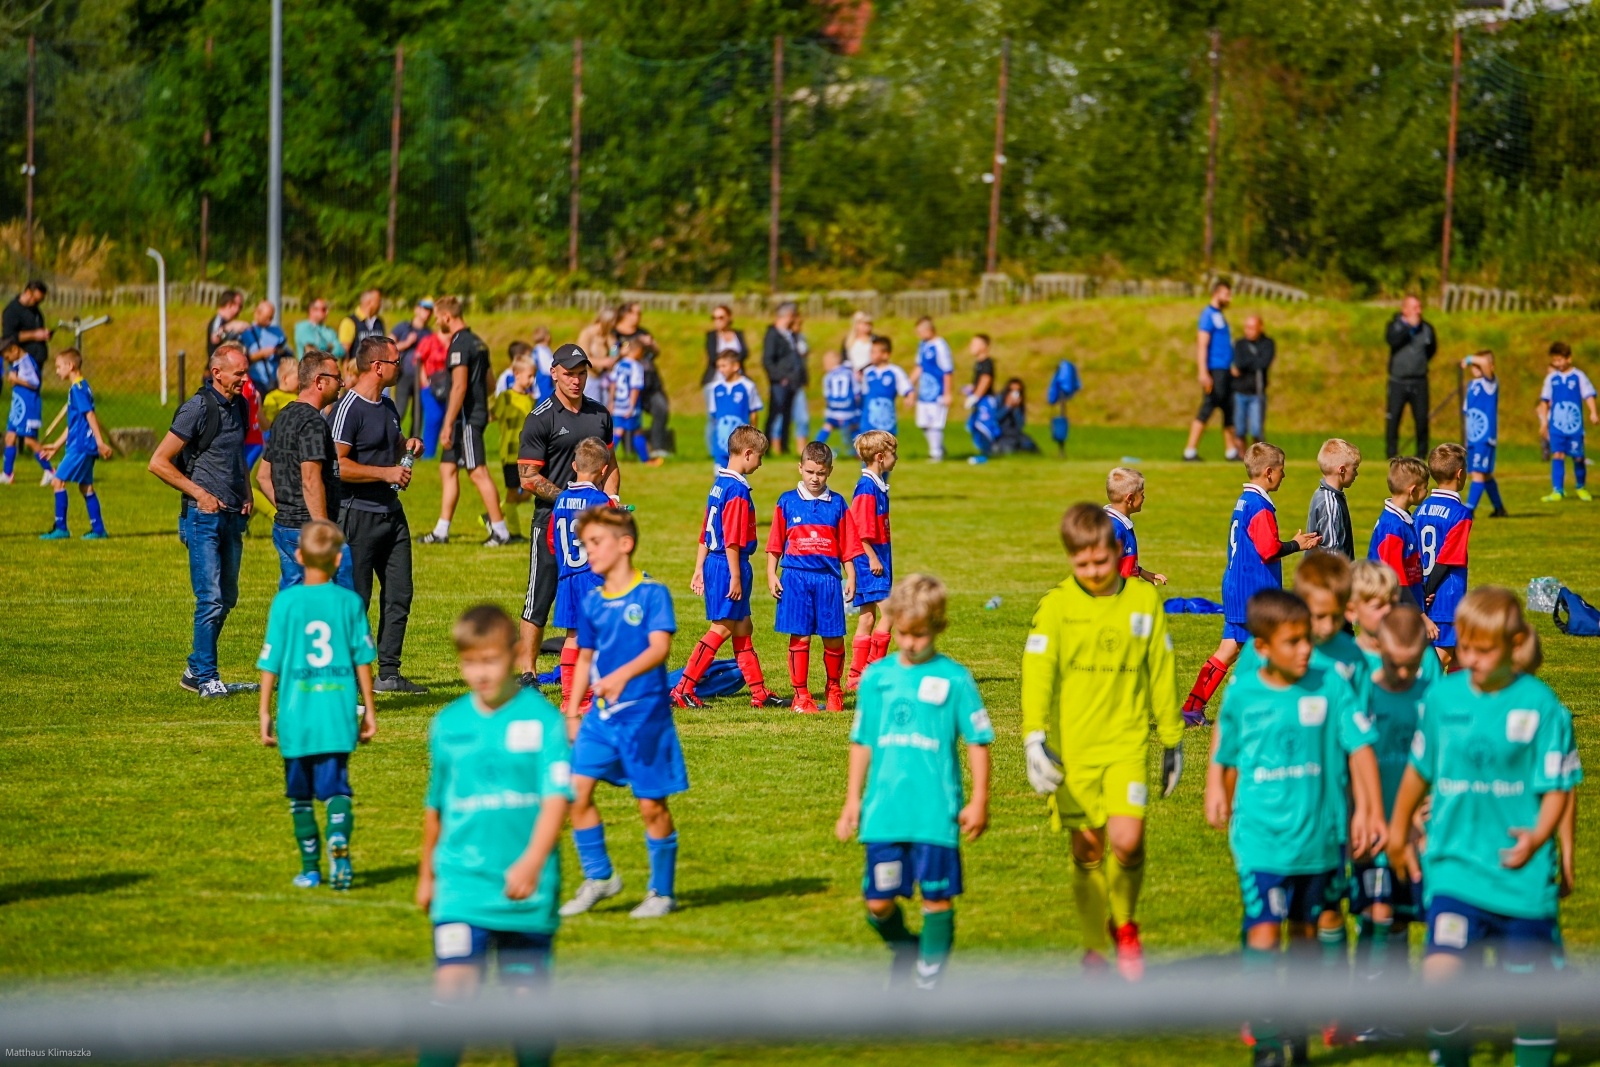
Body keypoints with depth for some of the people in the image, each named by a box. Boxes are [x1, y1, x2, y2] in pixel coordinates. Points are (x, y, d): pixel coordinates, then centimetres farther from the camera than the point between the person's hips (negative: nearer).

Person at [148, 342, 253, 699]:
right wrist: (199, 493, -13)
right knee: (211, 599, -10)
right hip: (204, 517, -8)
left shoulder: (239, 406, 11)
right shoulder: (198, 408, -12)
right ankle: (206, 676, -2)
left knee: (226, 598, 12)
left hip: (233, 516, 8)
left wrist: (246, 494, 13)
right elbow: (158, 462, -13)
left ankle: (195, 670, 23)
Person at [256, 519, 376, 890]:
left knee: (300, 794, 12)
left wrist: (265, 713, 5)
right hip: (338, 714, 1)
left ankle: (311, 868, 18)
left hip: (297, 713, -1)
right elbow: (363, 660, 4)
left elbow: (270, 663, -2)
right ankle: (339, 844, -25)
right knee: (336, 787, 1)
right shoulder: (350, 602, -1)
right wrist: (369, 710, 13)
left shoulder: (286, 602, -4)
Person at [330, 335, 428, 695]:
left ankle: (389, 673, 13)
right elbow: (338, 465, -21)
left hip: (391, 513, 9)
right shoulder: (349, 408, -14)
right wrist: (386, 472, -20)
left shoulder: (387, 406, 15)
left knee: (399, 594, 8)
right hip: (358, 514, -9)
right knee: (355, 599, -4)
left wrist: (407, 447, 10)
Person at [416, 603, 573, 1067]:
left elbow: (557, 797, -15)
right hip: (462, 881, 1)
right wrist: (427, 873, 27)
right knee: (452, 983, -14)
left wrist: (532, 862, -30)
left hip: (526, 887, -1)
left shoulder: (542, 718, -5)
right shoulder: (447, 724, 5)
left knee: (528, 992, 8)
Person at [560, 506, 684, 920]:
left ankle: (663, 892, 15)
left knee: (652, 805, 1)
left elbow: (659, 648, -19)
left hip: (644, 714, -5)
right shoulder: (592, 602, 10)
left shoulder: (652, 594, -7)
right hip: (601, 715, 5)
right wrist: (572, 712, 16)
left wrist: (623, 675, -35)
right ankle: (598, 877, 10)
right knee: (576, 789, -6)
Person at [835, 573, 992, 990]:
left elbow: (978, 740, 2)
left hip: (936, 812, -3)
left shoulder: (953, 679, -2)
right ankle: (903, 947, 32)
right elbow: (861, 742, 15)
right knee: (878, 901, 3)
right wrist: (853, 800, 15)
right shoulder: (877, 677, 7)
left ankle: (929, 978, 9)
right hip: (884, 812, 3)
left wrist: (979, 801, -1)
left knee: (936, 895, -1)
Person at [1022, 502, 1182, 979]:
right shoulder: (1057, 605, -4)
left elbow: (1161, 674, 12)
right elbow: (1037, 672, -13)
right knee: (1087, 848, 3)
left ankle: (1124, 922, 12)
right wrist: (1035, 739, -26)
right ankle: (1094, 948, 19)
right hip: (1072, 748, 0)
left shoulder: (1143, 600, 3)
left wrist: (1172, 740, 16)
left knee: (1126, 840, -15)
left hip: (1126, 743, 0)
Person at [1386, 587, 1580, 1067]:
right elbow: (1419, 770, 18)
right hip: (1454, 862, 2)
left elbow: (1558, 785, -4)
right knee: (1439, 970, -14)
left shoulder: (1540, 704, -6)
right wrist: (1398, 831, 29)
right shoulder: (1443, 696, 3)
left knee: (1531, 980, 5)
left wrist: (1539, 836, -23)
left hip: (1522, 871, -2)